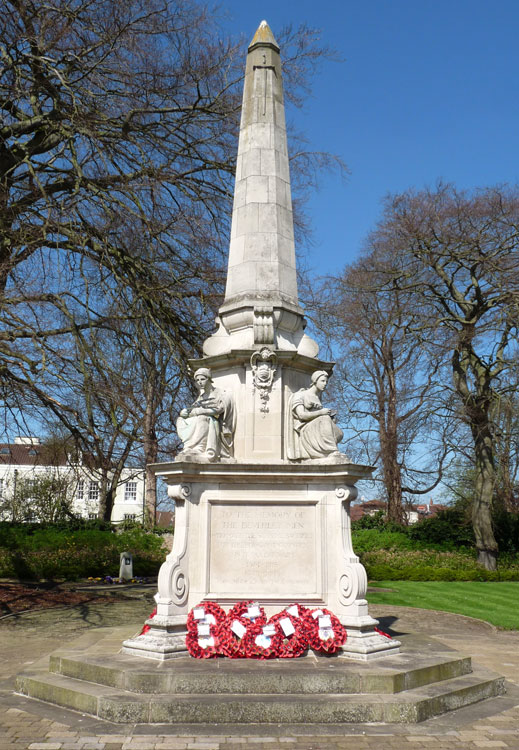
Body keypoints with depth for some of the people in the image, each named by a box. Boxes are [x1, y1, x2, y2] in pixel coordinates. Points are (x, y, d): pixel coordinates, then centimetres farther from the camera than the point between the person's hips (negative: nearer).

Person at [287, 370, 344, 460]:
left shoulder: (317, 398, 23)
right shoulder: (299, 395, -1)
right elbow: (301, 415, -15)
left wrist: (330, 417, 0)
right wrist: (321, 412, -16)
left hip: (317, 431, 7)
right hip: (305, 430, -7)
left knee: (338, 434, -20)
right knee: (325, 419, -33)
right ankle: (333, 453, -41)